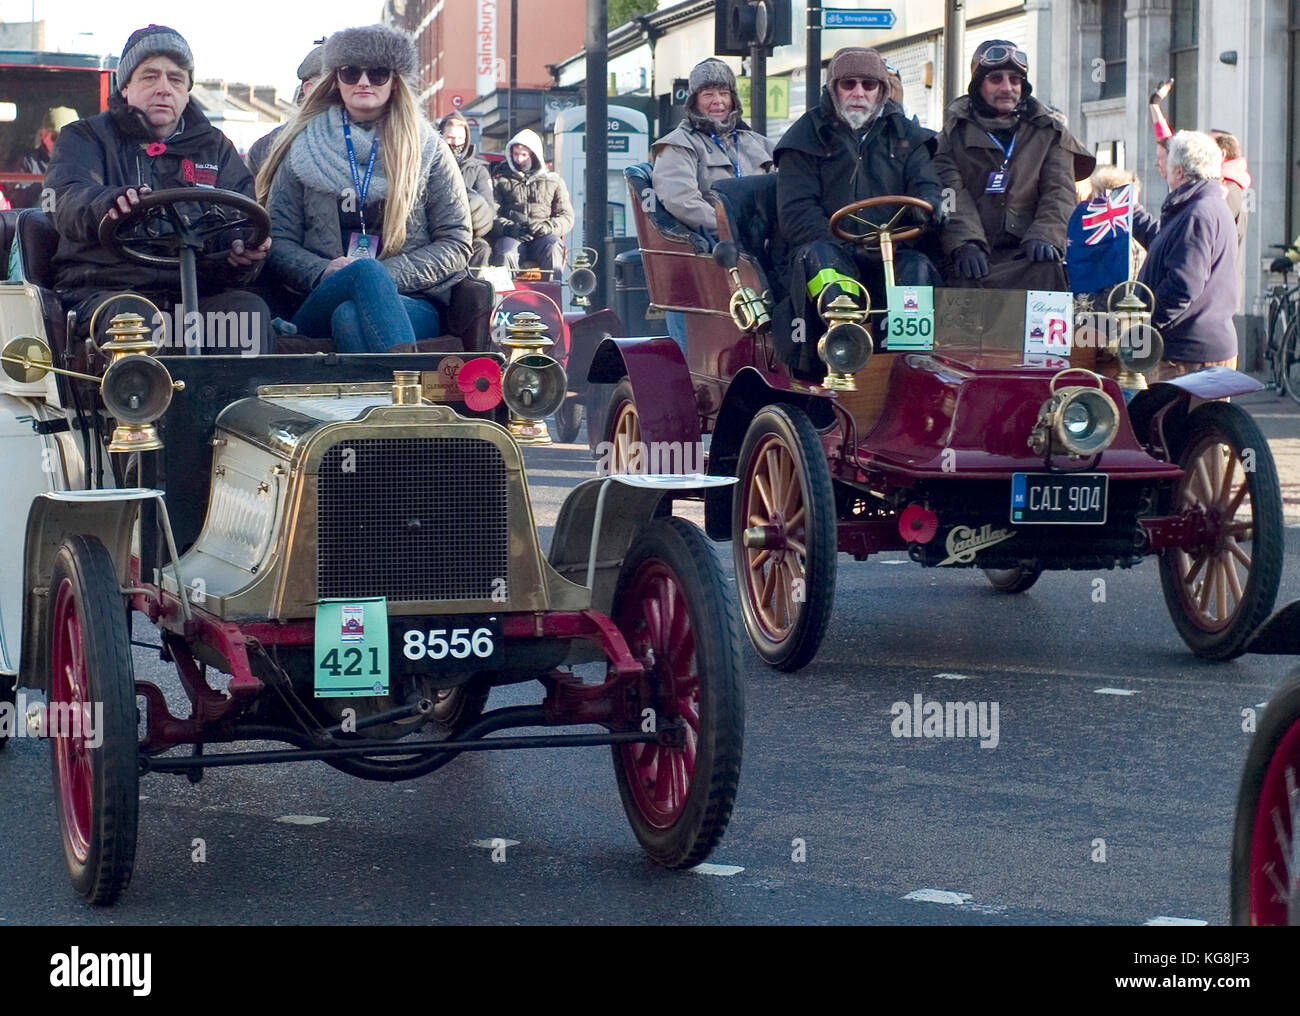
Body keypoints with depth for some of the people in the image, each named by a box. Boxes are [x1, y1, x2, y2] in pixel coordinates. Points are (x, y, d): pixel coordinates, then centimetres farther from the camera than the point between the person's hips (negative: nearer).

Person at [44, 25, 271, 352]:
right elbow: (68, 200, -8)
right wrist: (112, 203, -34)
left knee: (249, 308, -29)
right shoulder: (86, 138, 14)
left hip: (194, 294, 3)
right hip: (104, 289, -3)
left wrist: (244, 253, -18)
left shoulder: (215, 148, 23)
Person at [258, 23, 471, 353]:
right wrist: (323, 273, -11)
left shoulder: (428, 150, 15)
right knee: (367, 270, -37)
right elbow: (279, 241, 12)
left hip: (413, 305, 0)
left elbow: (455, 245, 9)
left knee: (350, 316, -37)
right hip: (320, 306, 0)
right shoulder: (303, 149, 17)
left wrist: (390, 274, -9)